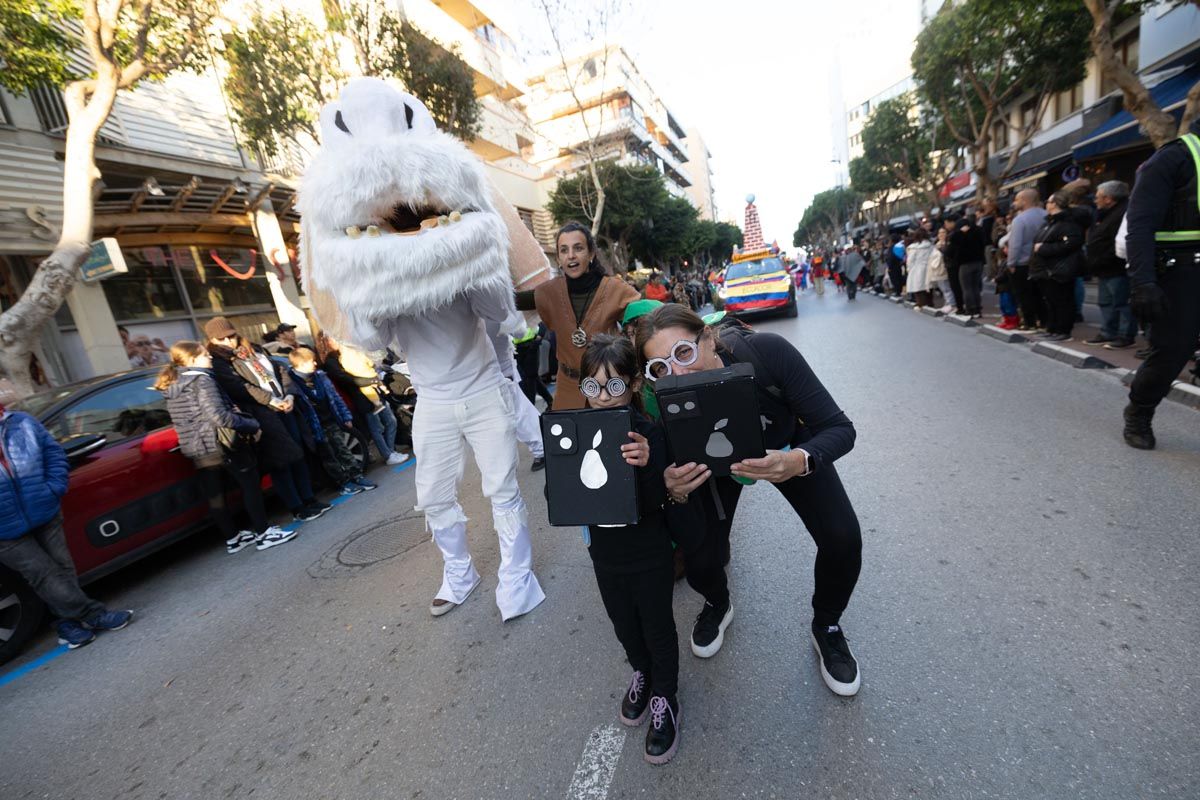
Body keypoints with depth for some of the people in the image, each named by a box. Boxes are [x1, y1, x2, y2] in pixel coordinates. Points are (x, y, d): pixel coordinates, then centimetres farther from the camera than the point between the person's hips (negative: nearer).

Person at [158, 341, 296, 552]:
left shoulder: (171, 387, 13)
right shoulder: (202, 380, -14)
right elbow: (218, 416, -24)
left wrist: (232, 410, 20)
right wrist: (252, 425, -14)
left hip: (197, 450, 8)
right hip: (222, 443, -8)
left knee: (214, 496, 12)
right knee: (250, 486, 2)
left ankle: (232, 539, 23)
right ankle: (263, 534, 5)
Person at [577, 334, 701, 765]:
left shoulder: (647, 434, -23)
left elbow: (654, 504, -24)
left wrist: (647, 466, -42)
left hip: (650, 555, -4)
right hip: (605, 552, 4)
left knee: (657, 626, 18)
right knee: (623, 623, 25)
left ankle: (665, 695, 45)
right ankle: (641, 672, 55)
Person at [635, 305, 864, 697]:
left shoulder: (767, 352, -38)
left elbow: (839, 428, -31)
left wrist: (800, 462, -51)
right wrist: (675, 491, -43)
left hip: (789, 446, 0)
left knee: (843, 540, -12)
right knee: (699, 562, -8)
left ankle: (826, 627, 23)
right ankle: (718, 606, 32)